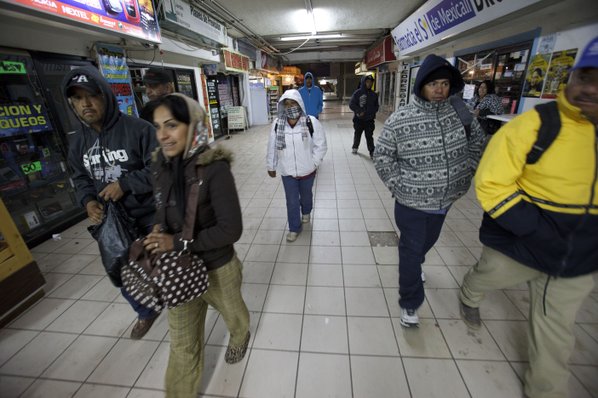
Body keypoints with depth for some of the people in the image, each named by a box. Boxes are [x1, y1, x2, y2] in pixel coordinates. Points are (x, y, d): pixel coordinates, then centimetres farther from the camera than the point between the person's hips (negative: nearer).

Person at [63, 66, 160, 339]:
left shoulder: (138, 129, -16)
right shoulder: (77, 142, 5)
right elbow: (80, 178, 15)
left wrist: (125, 184, -21)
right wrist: (88, 201, -5)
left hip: (152, 218, -6)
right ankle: (146, 313, 51)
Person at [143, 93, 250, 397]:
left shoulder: (214, 168, -25)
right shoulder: (161, 165, -6)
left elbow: (231, 229, -25)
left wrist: (177, 242, -25)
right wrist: (160, 232, -8)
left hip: (217, 269, -3)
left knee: (232, 314, 29)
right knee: (182, 345, 19)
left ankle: (239, 338, 64)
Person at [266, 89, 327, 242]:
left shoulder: (311, 122, -15)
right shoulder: (277, 124, -7)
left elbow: (321, 145, -8)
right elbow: (272, 148, 1)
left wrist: (314, 163, -12)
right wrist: (271, 166, 7)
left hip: (307, 170, 0)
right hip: (287, 171, 1)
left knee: (306, 195, 24)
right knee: (291, 201, 9)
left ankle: (306, 212, 56)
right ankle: (294, 228, 28)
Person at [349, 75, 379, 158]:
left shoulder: (374, 94, 5)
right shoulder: (357, 93, -5)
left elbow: (376, 106, 11)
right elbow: (351, 104, -8)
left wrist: (371, 112, -7)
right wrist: (360, 111, -16)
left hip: (369, 120, 2)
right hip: (359, 119, -1)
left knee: (369, 136, 0)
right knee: (357, 134, 14)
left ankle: (372, 152, 2)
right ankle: (355, 147, 34)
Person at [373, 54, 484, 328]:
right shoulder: (399, 119, -15)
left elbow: (477, 141, 13)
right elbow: (382, 156, -9)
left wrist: (467, 173, 5)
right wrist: (398, 185, -13)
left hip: (445, 200, 5)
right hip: (411, 202, -5)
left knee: (427, 242, 26)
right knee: (411, 250, 7)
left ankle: (412, 266, 59)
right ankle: (409, 304, 27)